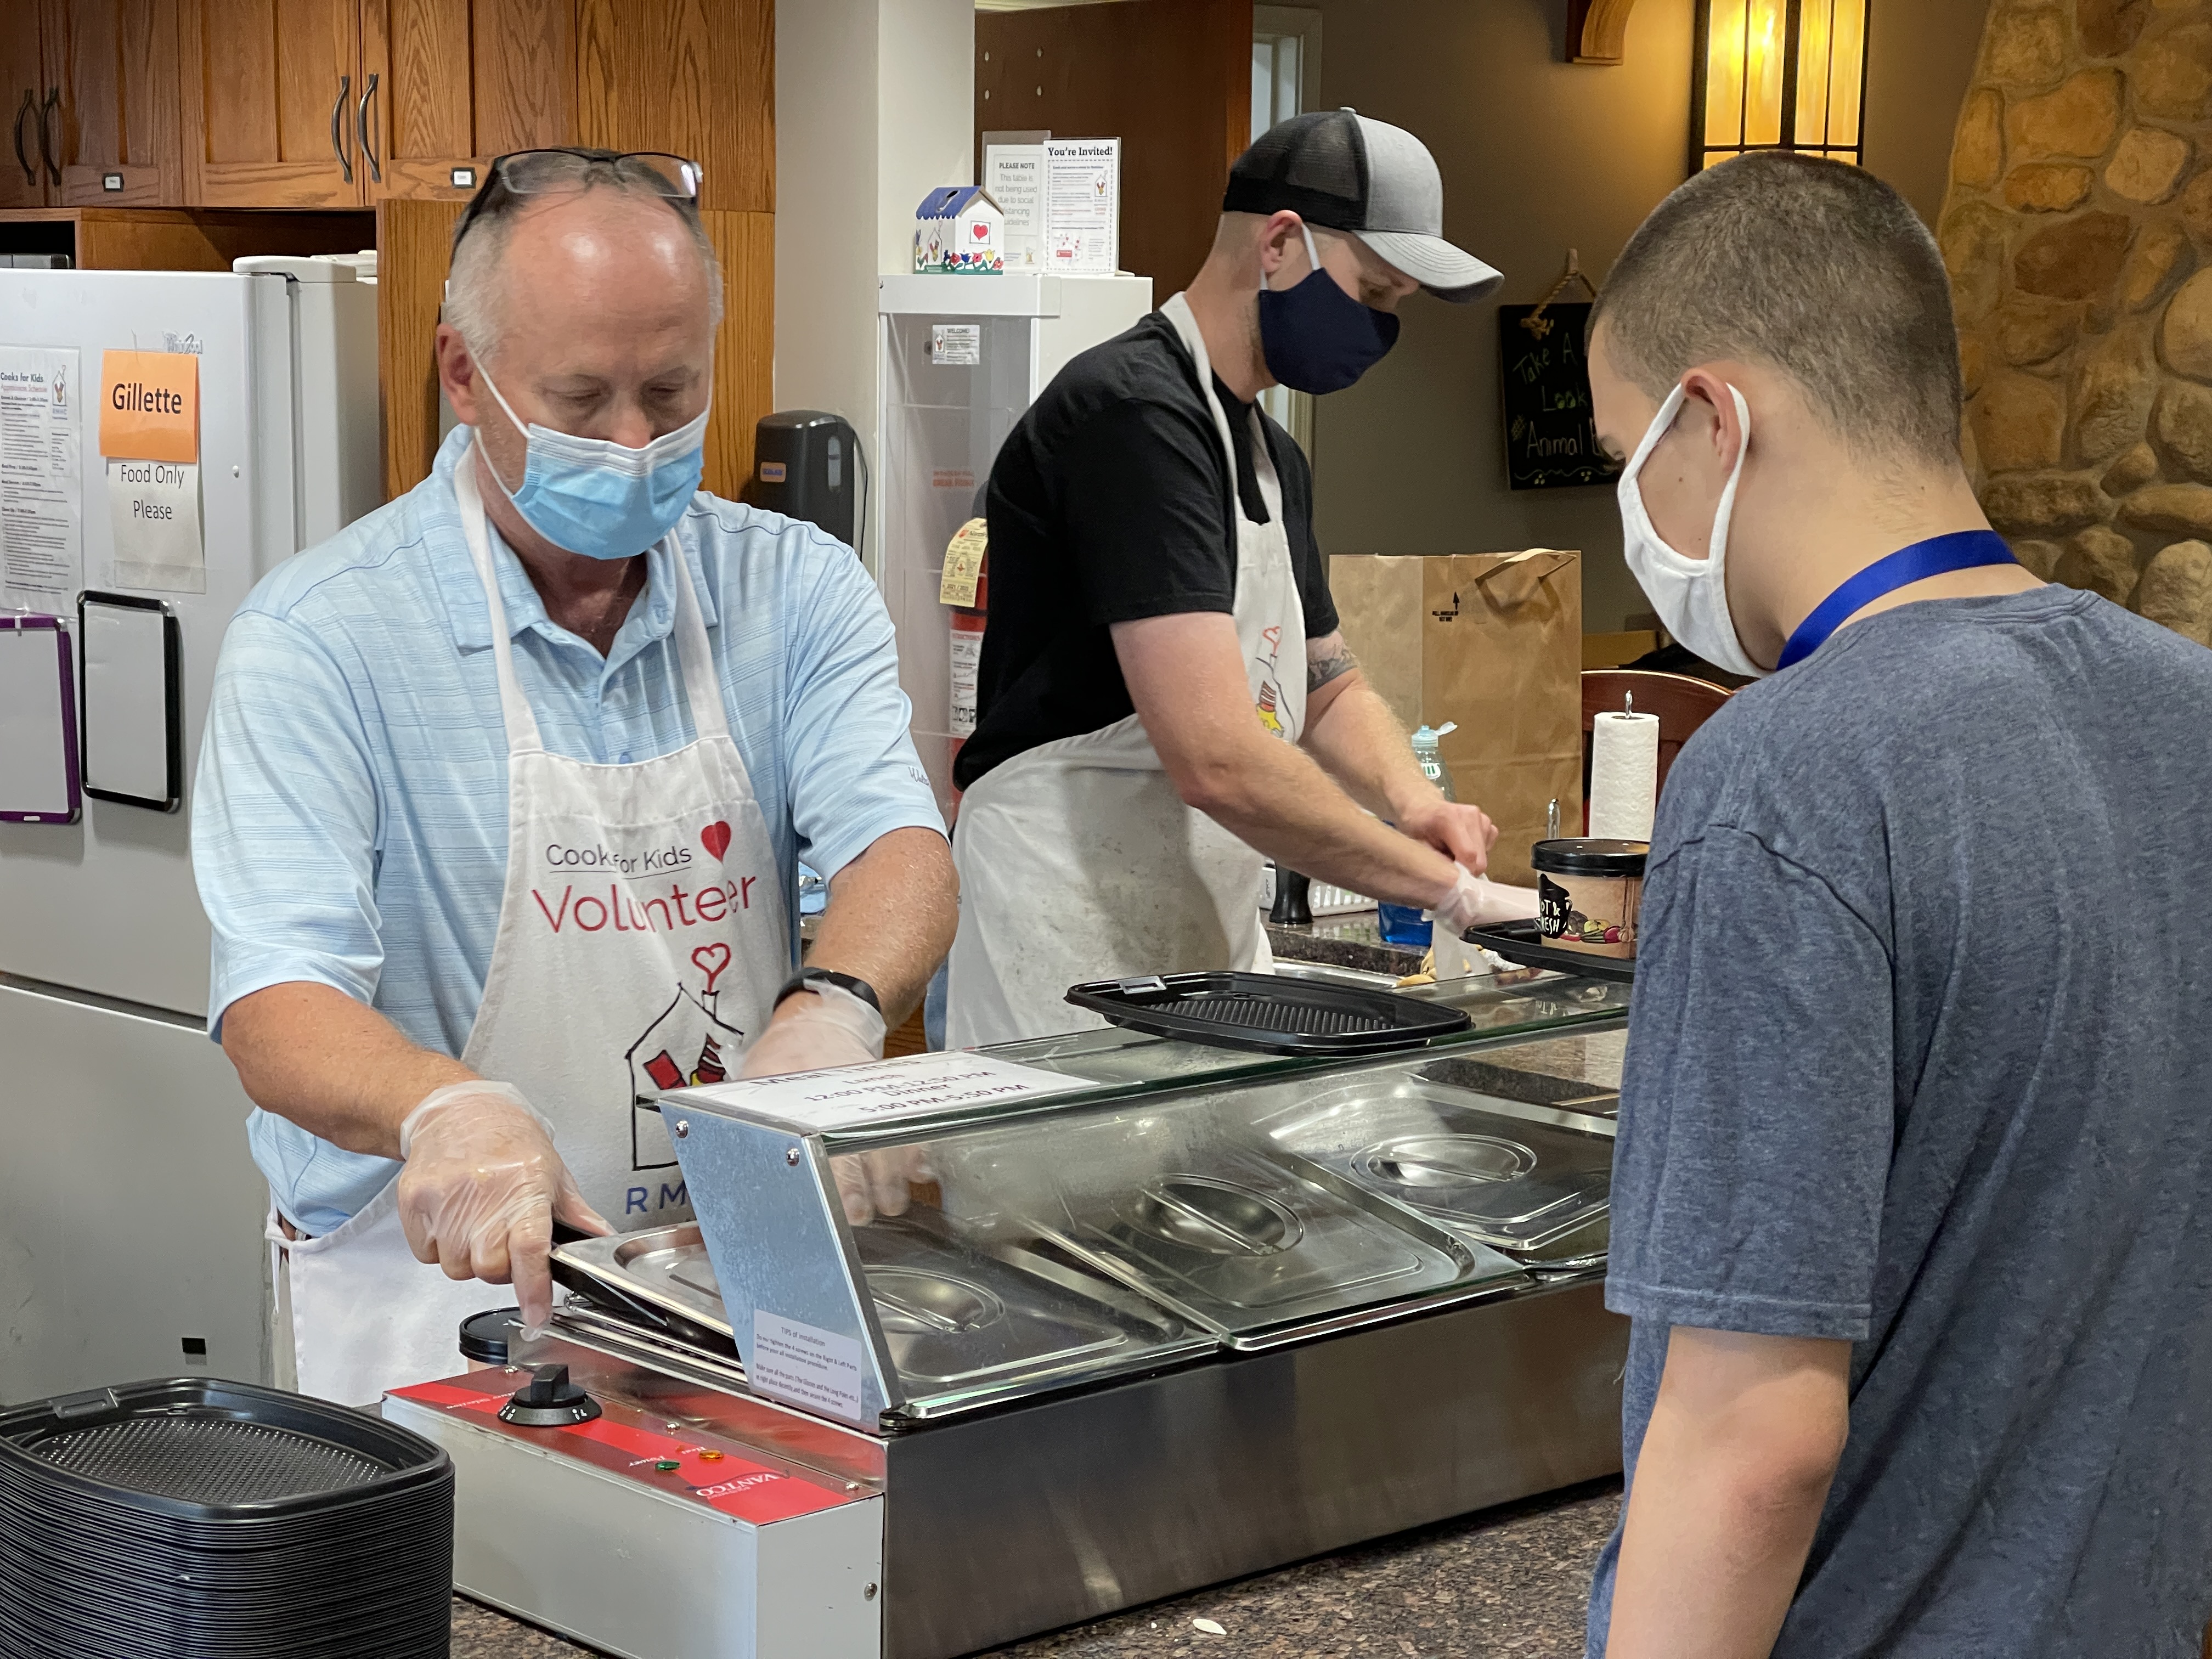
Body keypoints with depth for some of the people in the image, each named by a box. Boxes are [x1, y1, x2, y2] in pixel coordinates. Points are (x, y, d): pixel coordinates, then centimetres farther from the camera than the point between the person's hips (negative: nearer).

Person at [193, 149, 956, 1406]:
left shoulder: (798, 591, 6)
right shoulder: (320, 638, -6)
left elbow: (896, 844, -7)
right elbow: (277, 1001, -15)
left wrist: (833, 1010, -31)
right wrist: (448, 1110, -37)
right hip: (446, 1279, -3)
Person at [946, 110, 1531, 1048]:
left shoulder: (1272, 455, 17)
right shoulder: (1135, 412, -16)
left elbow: (1329, 690, 26)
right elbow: (1215, 758, -24)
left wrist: (1411, 800, 3)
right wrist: (1446, 886, -17)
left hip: (1210, 934, 9)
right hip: (1071, 932, -9)